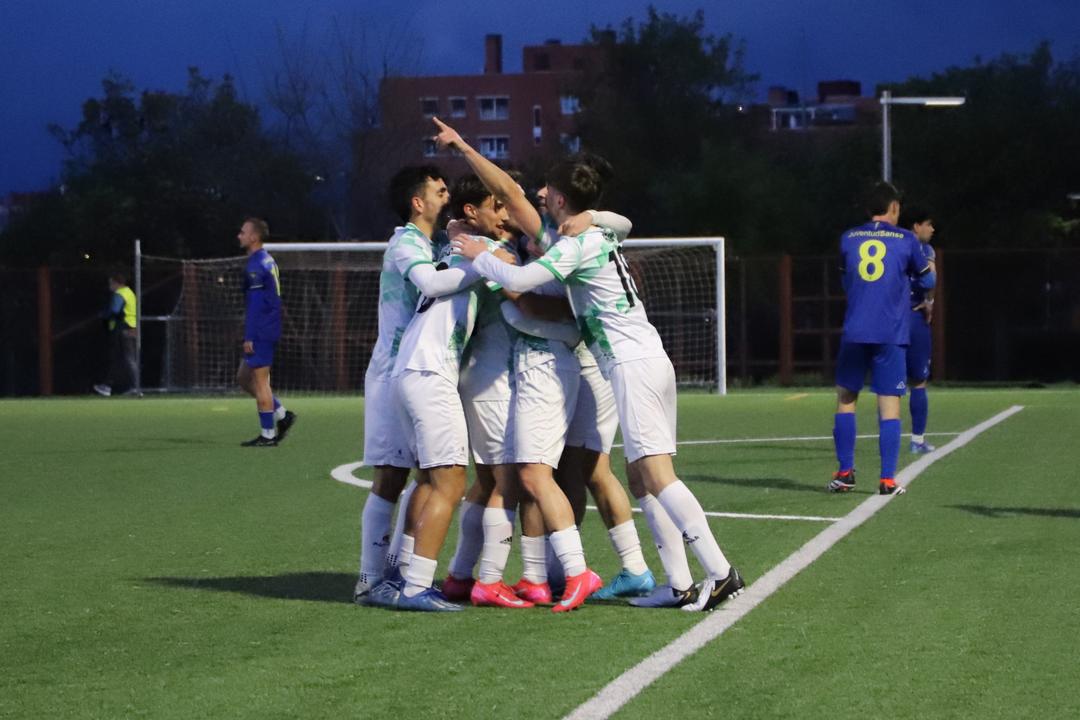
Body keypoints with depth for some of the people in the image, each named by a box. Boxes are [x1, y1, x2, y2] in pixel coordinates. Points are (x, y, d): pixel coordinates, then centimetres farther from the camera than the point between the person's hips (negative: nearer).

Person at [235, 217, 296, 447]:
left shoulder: (256, 265, -15)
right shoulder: (268, 261, 16)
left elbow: (256, 305, -20)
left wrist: (249, 337, -19)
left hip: (260, 333, -10)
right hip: (267, 331, 10)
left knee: (260, 380, -4)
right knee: (244, 377, 15)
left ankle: (267, 435, -1)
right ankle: (282, 415, 14)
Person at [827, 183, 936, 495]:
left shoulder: (848, 239, 8)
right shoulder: (906, 240, 1)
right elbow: (926, 280, 14)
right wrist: (930, 268, 36)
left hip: (854, 332, 2)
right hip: (891, 335, -2)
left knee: (845, 398, 13)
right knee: (889, 404, -1)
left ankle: (845, 473, 9)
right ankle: (887, 479, -6)